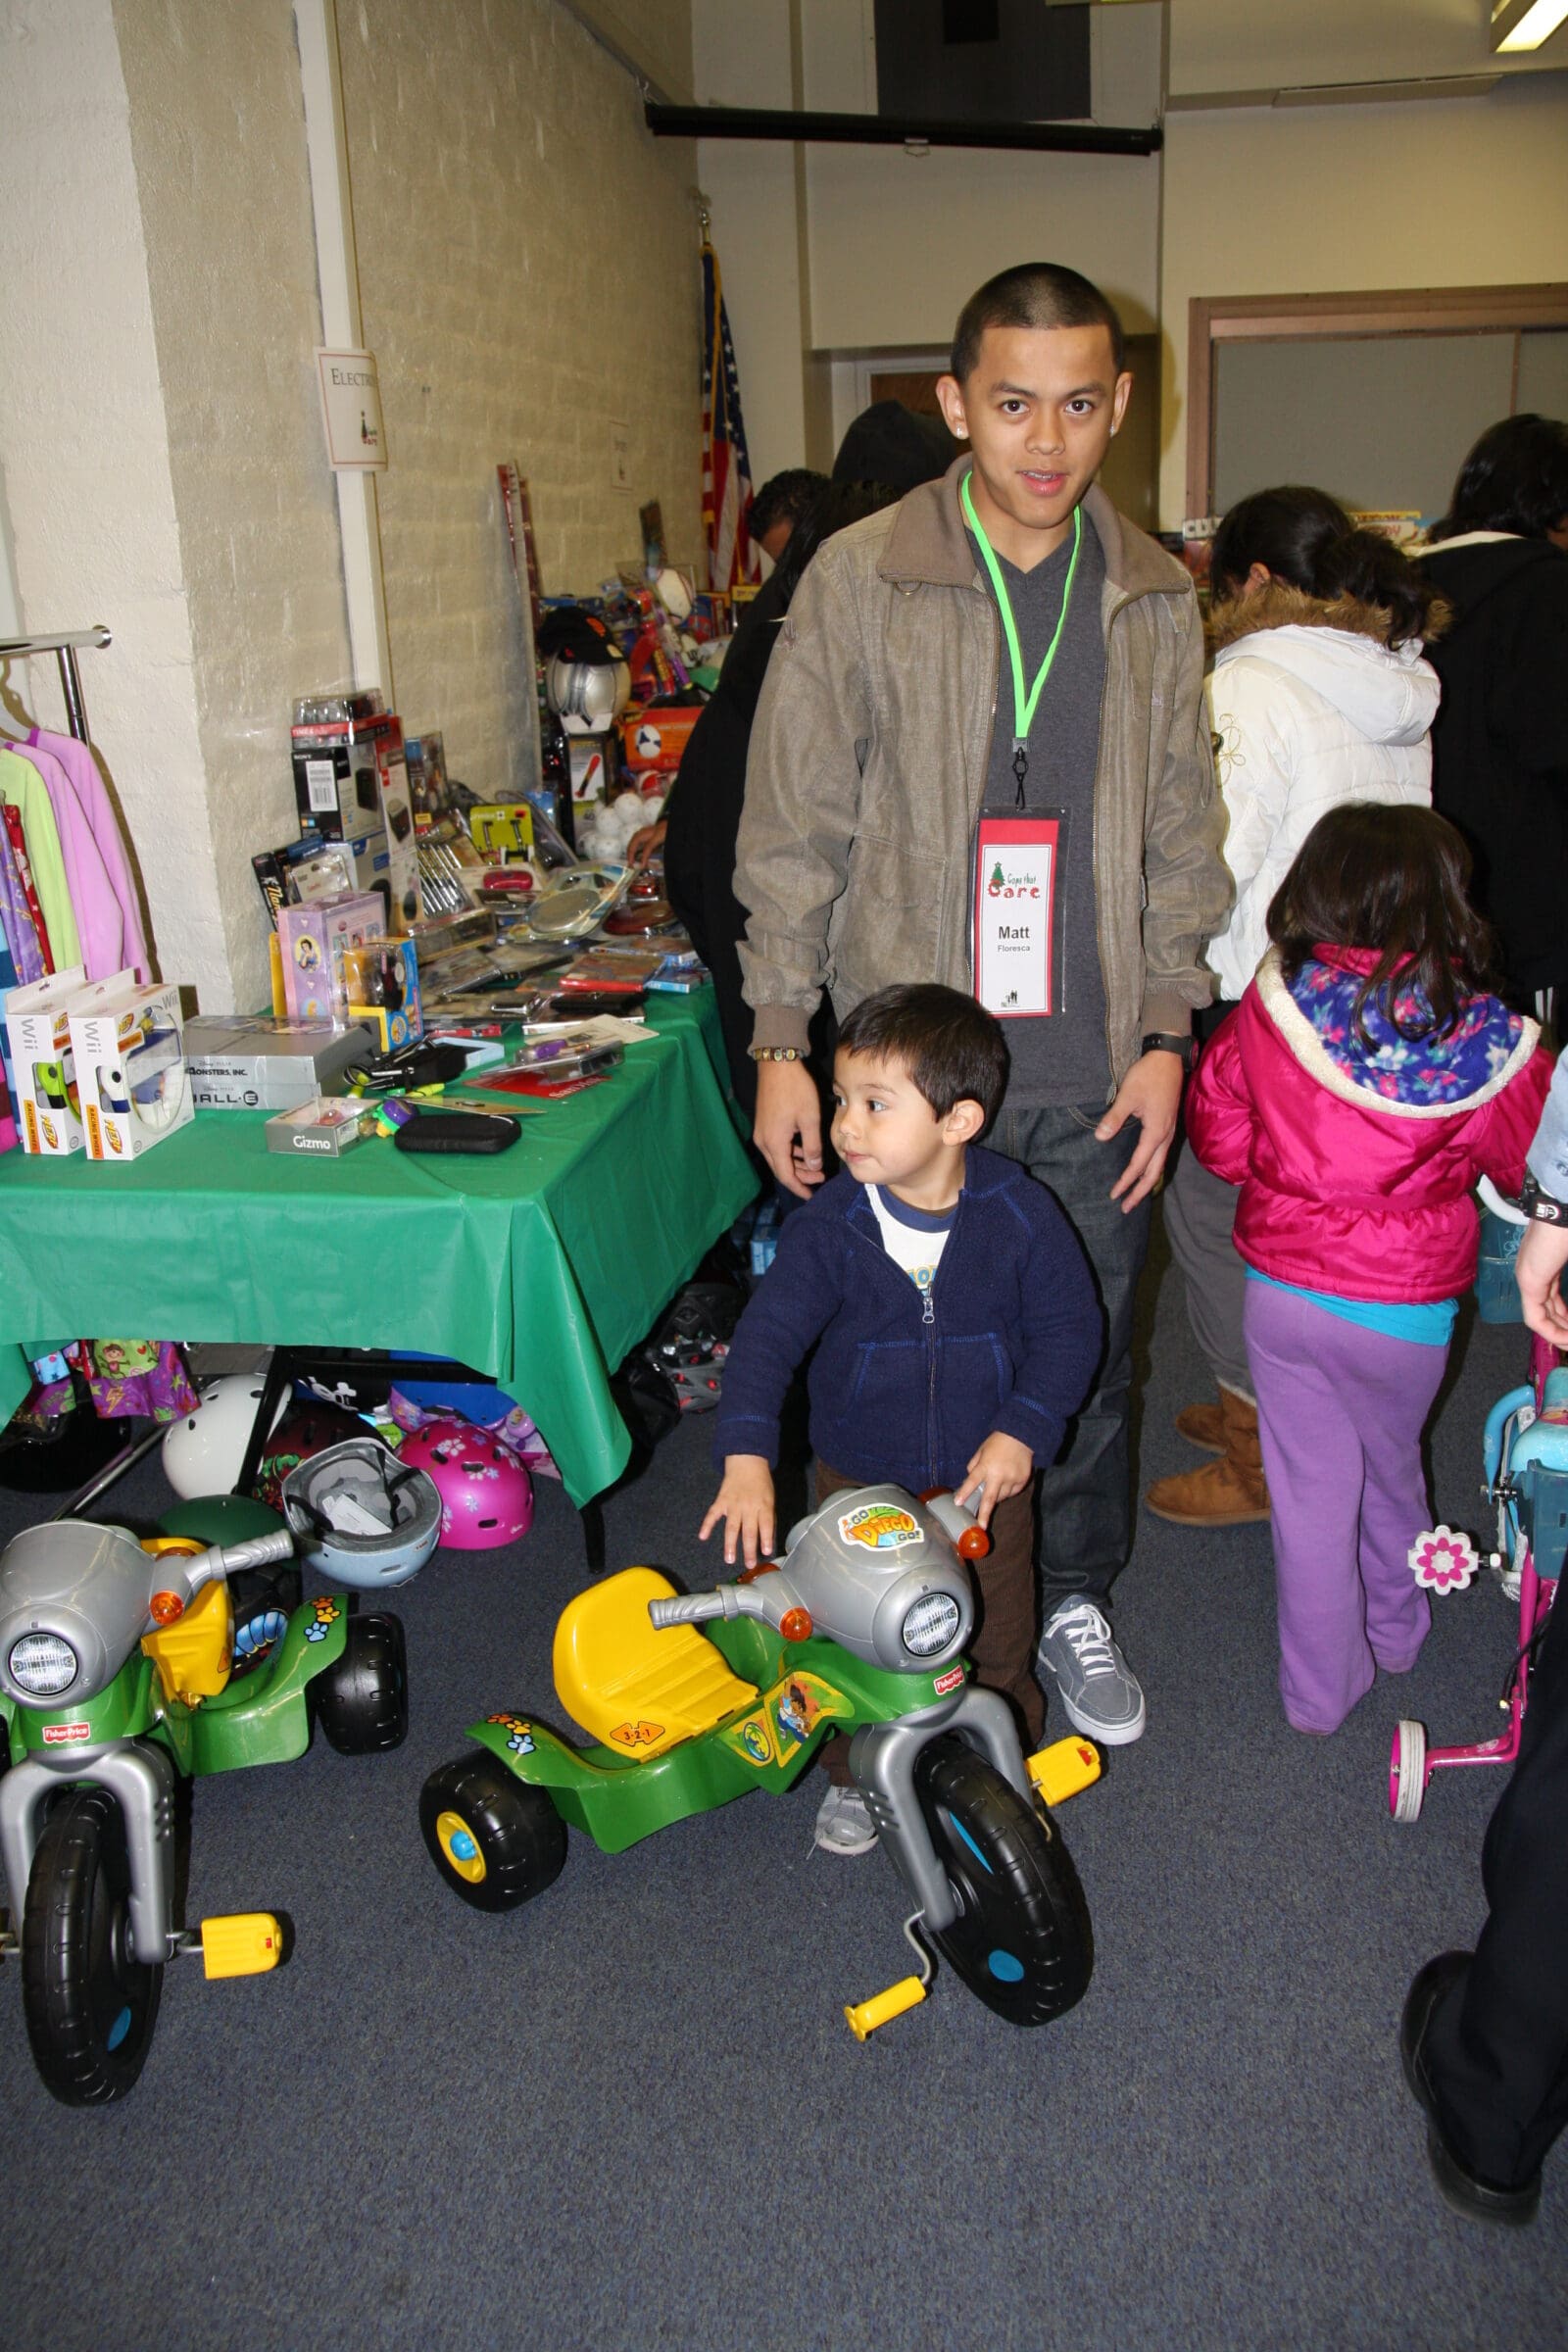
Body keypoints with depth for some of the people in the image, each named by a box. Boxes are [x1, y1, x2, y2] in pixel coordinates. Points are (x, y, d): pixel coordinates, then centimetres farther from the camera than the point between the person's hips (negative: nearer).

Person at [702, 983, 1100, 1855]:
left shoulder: (1021, 1217, -17)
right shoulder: (828, 1226, -18)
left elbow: (1070, 1330, -8)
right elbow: (769, 1335, -23)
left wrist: (1021, 1431, -19)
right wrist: (747, 1458, -35)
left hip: (985, 1477, 0)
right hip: (862, 1479, 0)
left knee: (995, 1642, 18)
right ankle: (854, 1776, 41)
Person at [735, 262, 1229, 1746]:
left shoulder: (1154, 599, 6)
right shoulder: (859, 581, -3)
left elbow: (1179, 840, 11)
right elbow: (794, 832, -1)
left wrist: (1164, 1034, 3)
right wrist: (780, 1043, -5)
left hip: (1092, 1074, 3)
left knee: (1085, 1357, 14)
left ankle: (1075, 1601, 36)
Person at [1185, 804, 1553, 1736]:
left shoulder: (1267, 1009, -13)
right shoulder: (1484, 1042, -16)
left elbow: (1218, 1133, -1)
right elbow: (1537, 1165, -2)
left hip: (1279, 1293, 0)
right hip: (1403, 1308, 0)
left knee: (1311, 1491, 13)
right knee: (1391, 1472, 24)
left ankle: (1322, 1687, 26)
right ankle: (1398, 1631, 48)